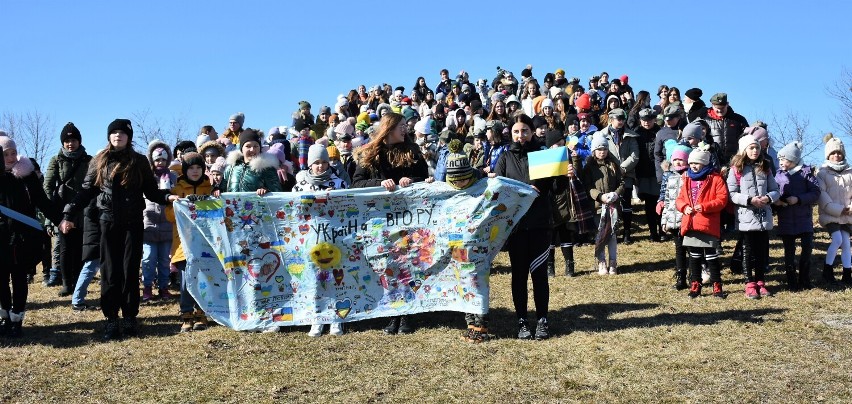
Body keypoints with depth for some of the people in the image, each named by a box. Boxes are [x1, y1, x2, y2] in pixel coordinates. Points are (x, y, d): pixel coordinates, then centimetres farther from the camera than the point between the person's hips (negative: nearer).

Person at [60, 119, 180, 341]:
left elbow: (151, 191, 6)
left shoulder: (139, 162, 5)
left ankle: (130, 317, 8)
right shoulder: (99, 161, 7)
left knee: (130, 270, 1)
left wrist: (167, 197, -13)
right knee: (110, 271, 1)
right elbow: (86, 191, 7)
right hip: (108, 222, 1)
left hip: (133, 222, -1)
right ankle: (111, 319, 5)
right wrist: (69, 214, 0)